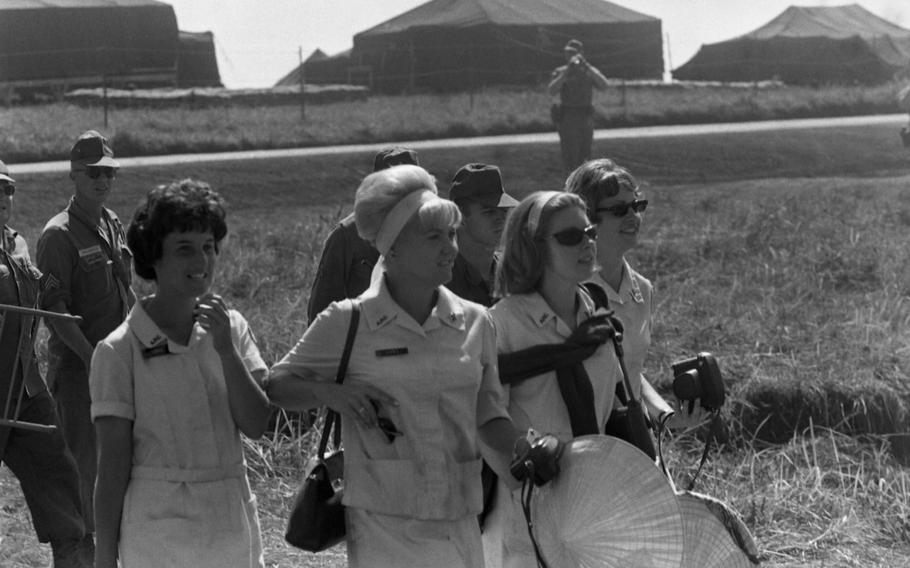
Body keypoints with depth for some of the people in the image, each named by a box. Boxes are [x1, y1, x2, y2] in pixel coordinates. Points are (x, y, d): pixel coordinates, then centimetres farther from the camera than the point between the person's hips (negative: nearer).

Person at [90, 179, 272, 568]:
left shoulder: (232, 328, 4)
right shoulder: (121, 350, -7)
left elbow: (256, 425, -3)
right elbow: (113, 465, -6)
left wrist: (226, 350, -14)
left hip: (234, 526, 4)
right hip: (156, 533, -4)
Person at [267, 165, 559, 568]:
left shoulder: (475, 322, 8)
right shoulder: (347, 323, -2)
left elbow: (488, 416, 12)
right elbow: (276, 385, 4)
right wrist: (327, 391, -14)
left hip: (461, 529, 4)